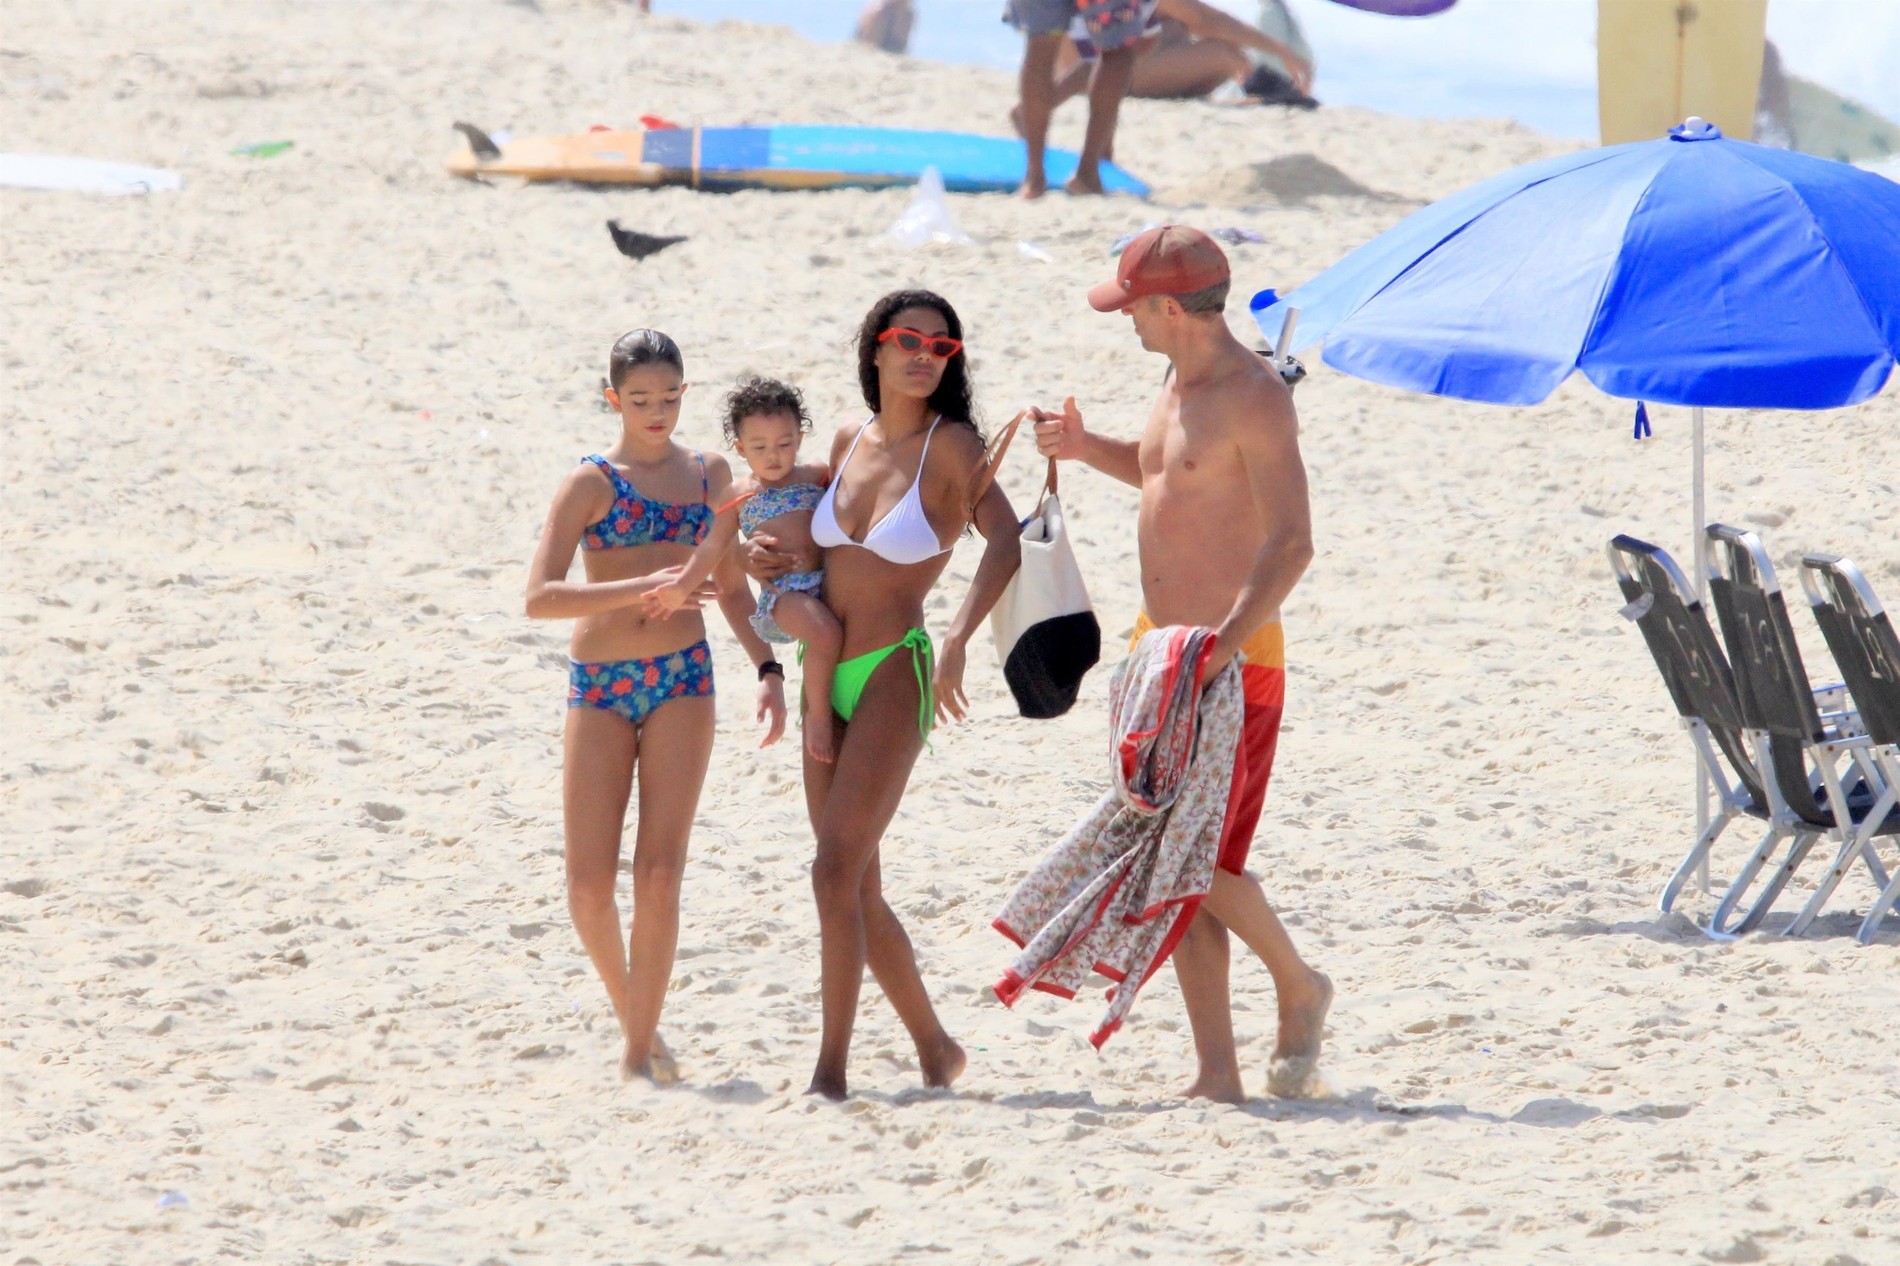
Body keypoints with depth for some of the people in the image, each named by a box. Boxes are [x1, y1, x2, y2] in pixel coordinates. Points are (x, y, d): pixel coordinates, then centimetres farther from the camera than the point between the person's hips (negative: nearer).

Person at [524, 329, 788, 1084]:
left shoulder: (709, 474, 12)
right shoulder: (591, 483, -1)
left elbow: (731, 587, 21)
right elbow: (540, 596, -12)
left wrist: (768, 667, 7)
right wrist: (642, 587, -21)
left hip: (682, 681, 2)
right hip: (599, 685, -2)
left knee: (660, 872, -10)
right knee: (589, 886, -5)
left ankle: (641, 1048, -3)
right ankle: (629, 1010, 20)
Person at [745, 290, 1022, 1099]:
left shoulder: (951, 445, -8)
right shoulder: (850, 441, 10)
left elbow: (1005, 539, -23)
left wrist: (959, 638, -36)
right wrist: (767, 555, 4)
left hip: (894, 677, -7)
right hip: (827, 682, 7)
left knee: (836, 871, -16)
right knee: (857, 889, 10)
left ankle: (830, 1069, -14)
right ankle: (935, 1048, 23)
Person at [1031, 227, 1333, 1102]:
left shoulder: (1253, 397, -16)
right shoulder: (1180, 382, 12)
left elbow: (1291, 542, -23)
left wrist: (1227, 638, -34)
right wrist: (1088, 449, 17)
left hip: (1232, 662, -9)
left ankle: (1299, 986, 16)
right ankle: (1217, 1074, 7)